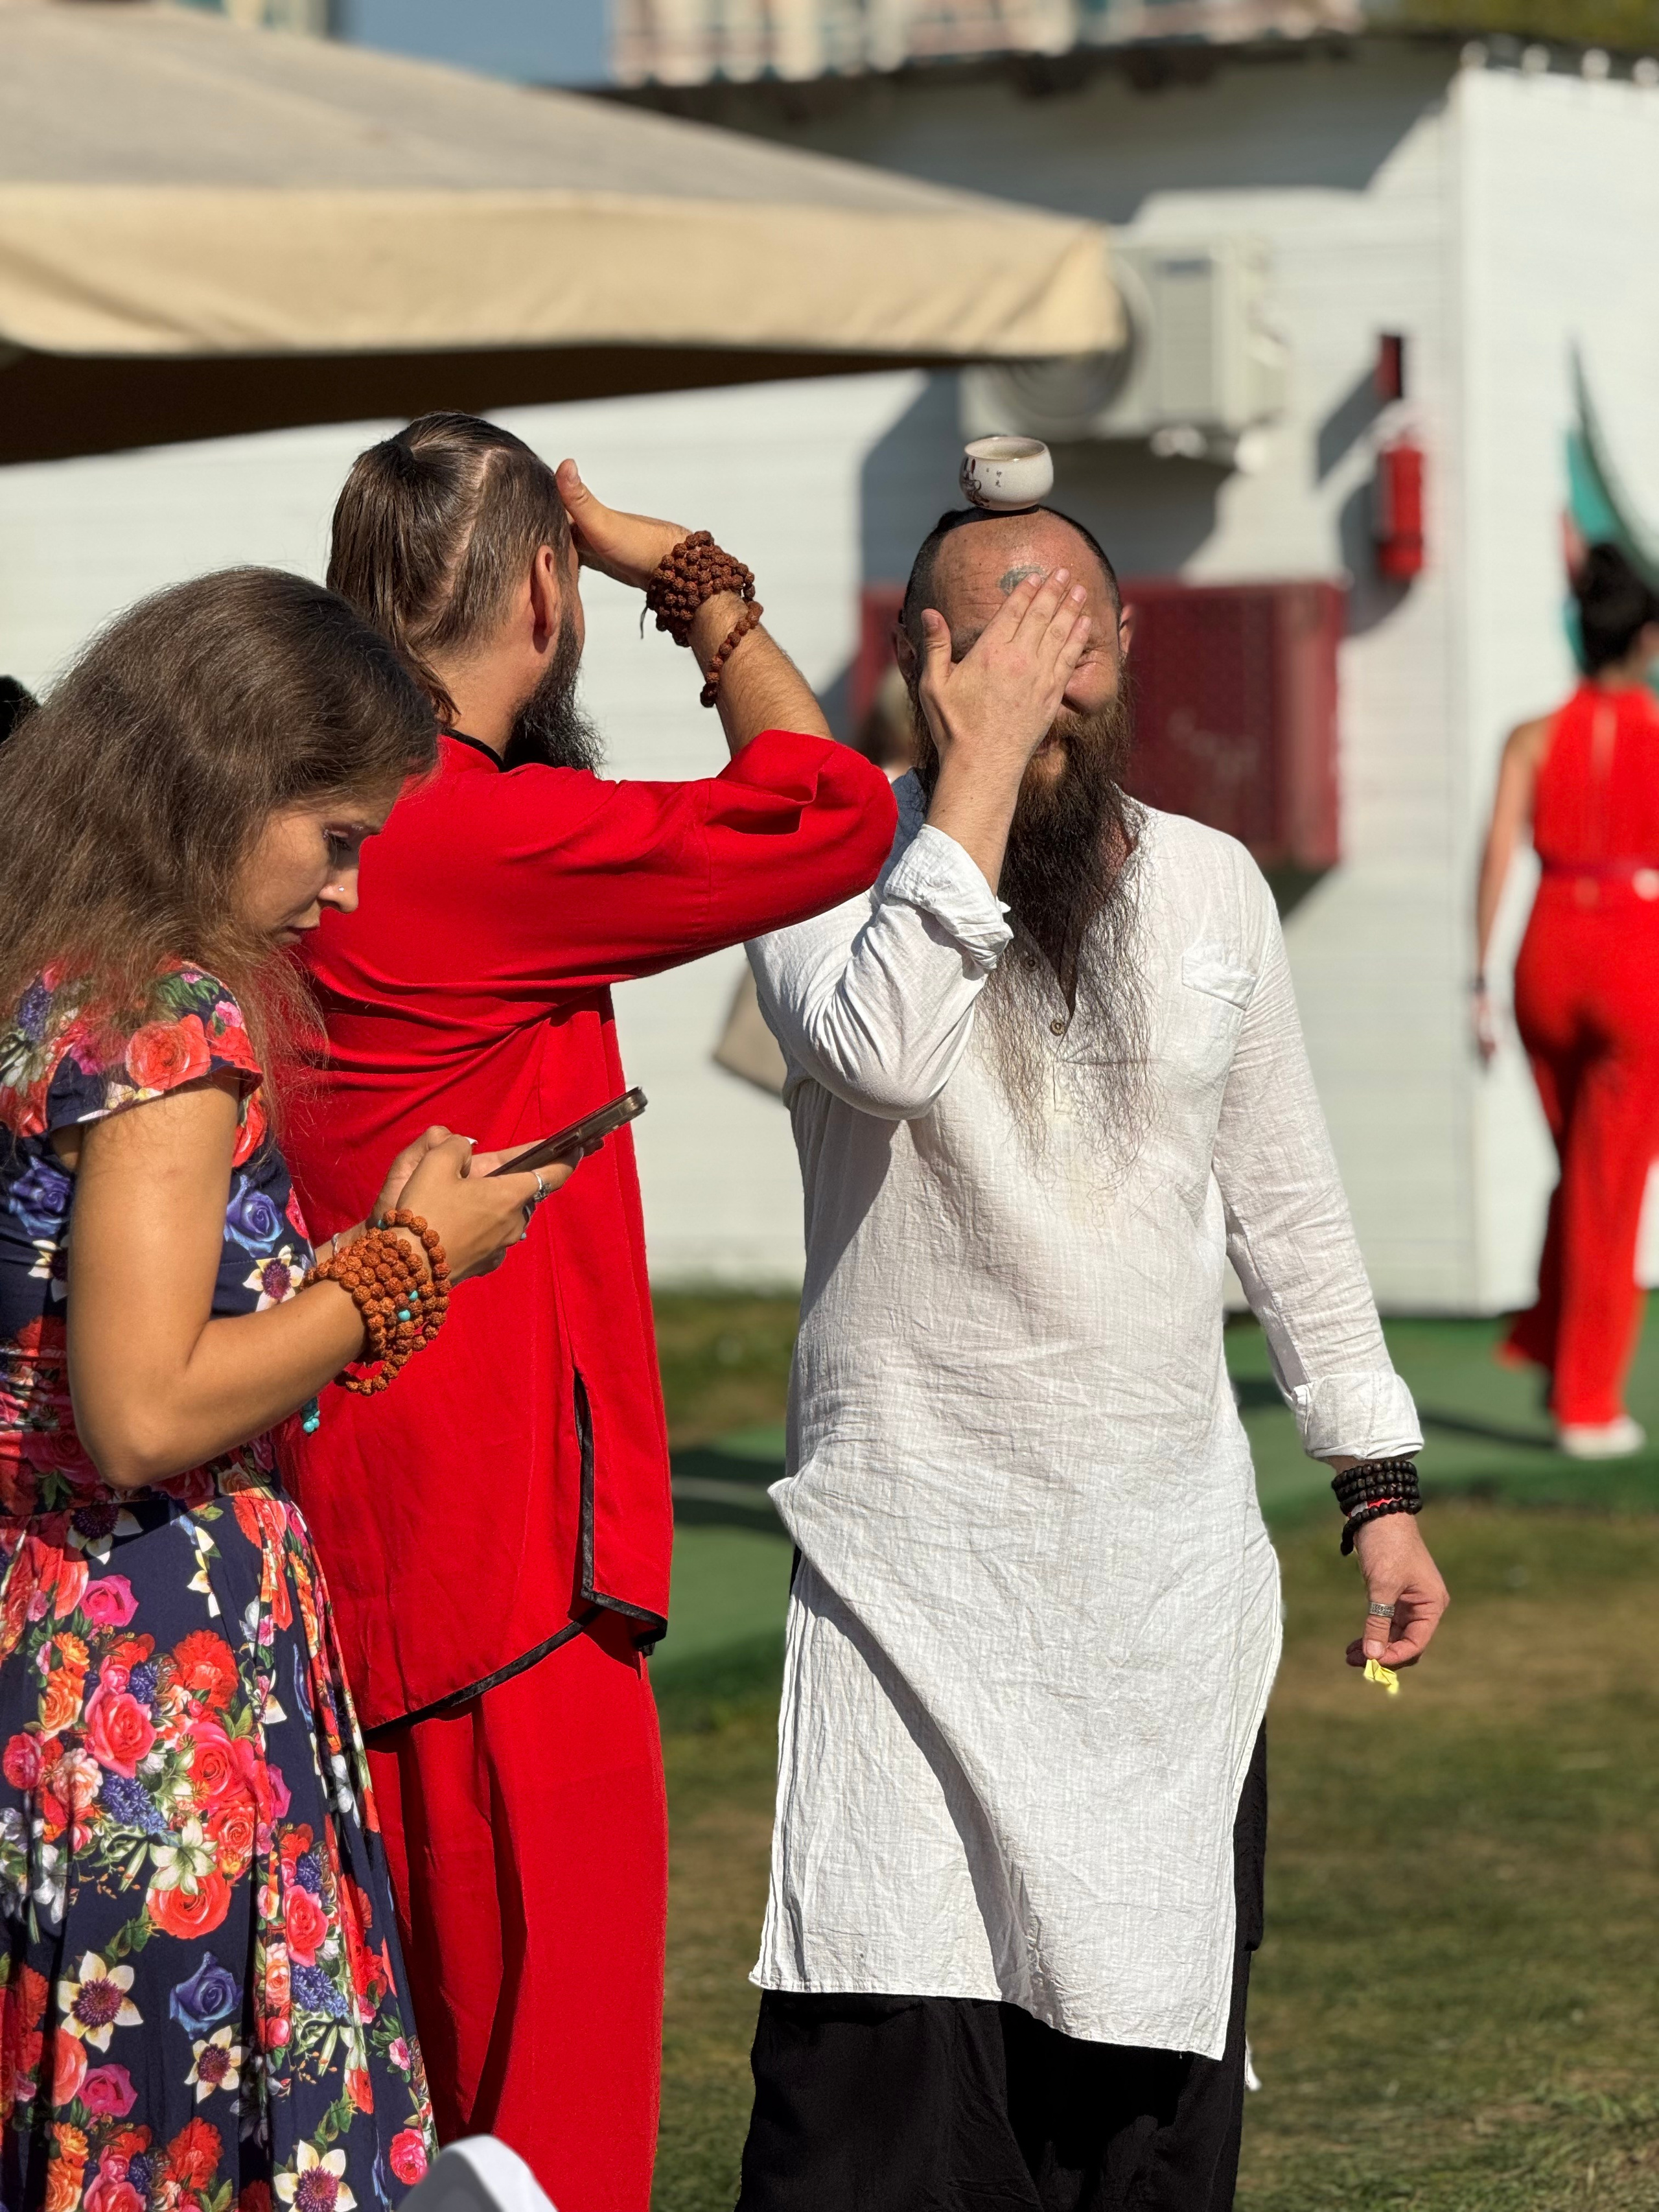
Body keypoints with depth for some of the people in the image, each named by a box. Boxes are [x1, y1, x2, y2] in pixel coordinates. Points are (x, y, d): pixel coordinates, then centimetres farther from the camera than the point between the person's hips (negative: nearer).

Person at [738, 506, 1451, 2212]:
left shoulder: (1212, 887, 8)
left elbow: (1286, 1203, 16)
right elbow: (879, 1053, -29)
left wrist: (1378, 1483, 15)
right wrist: (978, 769, -23)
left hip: (1171, 1568, 5)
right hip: (914, 1571, -4)